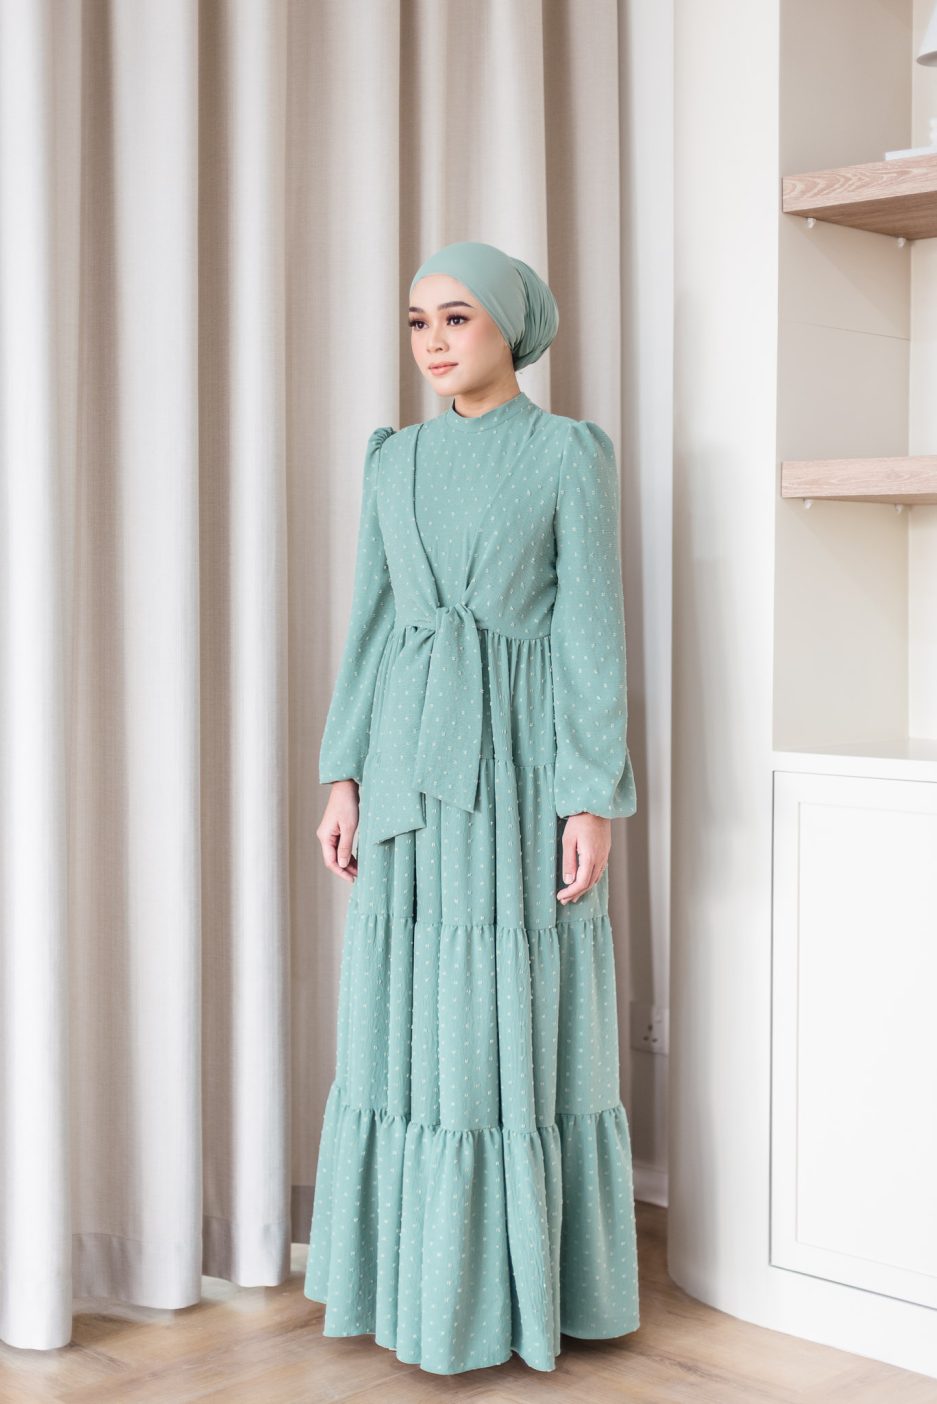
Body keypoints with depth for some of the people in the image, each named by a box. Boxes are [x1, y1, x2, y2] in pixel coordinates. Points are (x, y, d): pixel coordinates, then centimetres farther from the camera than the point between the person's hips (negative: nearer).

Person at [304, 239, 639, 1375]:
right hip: (412, 764, 5)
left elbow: (593, 631, -7)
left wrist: (595, 801, -12)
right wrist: (344, 778, 5)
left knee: (521, 1026, 1)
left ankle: (523, 1282, 15)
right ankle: (423, 1273, 21)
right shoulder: (396, 461, 11)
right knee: (411, 1021, 7)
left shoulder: (571, 452, -3)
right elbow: (370, 626, 11)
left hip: (523, 766, -5)